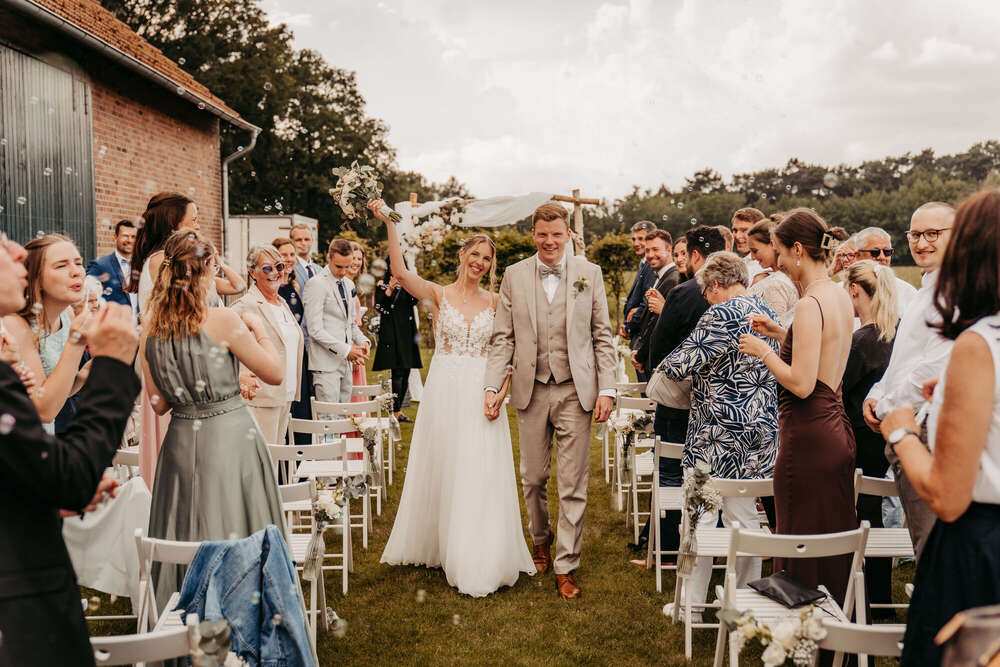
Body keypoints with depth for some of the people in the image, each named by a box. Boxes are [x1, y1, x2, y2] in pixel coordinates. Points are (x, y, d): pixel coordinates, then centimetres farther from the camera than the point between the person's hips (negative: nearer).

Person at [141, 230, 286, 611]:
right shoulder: (222, 321, -15)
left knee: (185, 535, 16)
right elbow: (275, 374, -6)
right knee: (236, 536, 5)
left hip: (181, 442, 5)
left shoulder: (150, 329, 0)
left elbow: (159, 403, 5)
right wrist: (259, 330, 6)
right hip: (230, 436, -5)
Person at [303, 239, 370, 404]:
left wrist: (362, 341, 4)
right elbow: (315, 330, -15)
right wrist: (345, 350, -17)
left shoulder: (349, 284, 16)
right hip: (326, 364, -8)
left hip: (346, 363, 8)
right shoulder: (316, 284, -9)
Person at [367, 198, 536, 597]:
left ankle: (476, 560, 11)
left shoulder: (495, 300, 7)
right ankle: (437, 547, 27)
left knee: (480, 476, 1)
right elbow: (399, 271, -16)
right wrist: (390, 224, -21)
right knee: (442, 471, 9)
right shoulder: (438, 294, -1)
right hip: (445, 392, -1)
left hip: (481, 395, 1)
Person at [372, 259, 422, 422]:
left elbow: (414, 301, -3)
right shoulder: (382, 286, 4)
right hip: (391, 334, -5)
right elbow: (379, 306, -10)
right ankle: (396, 412, -10)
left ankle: (399, 409, 16)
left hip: (407, 334, 5)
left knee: (405, 373, 6)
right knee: (397, 373, -12)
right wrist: (389, 290, -22)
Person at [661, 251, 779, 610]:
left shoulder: (721, 315, -17)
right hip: (760, 430, 8)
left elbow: (681, 364, -16)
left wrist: (668, 363, 6)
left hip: (720, 434, -8)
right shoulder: (765, 310, 10)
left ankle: (694, 602, 13)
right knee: (744, 516, 15)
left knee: (700, 516, 4)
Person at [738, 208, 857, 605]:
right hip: (836, 428, 10)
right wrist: (780, 334, 16)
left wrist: (763, 351, -9)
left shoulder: (811, 304, -19)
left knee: (800, 547, 2)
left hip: (808, 437, -10)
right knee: (833, 540, 19)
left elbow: (801, 383, -22)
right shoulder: (840, 297, 9)